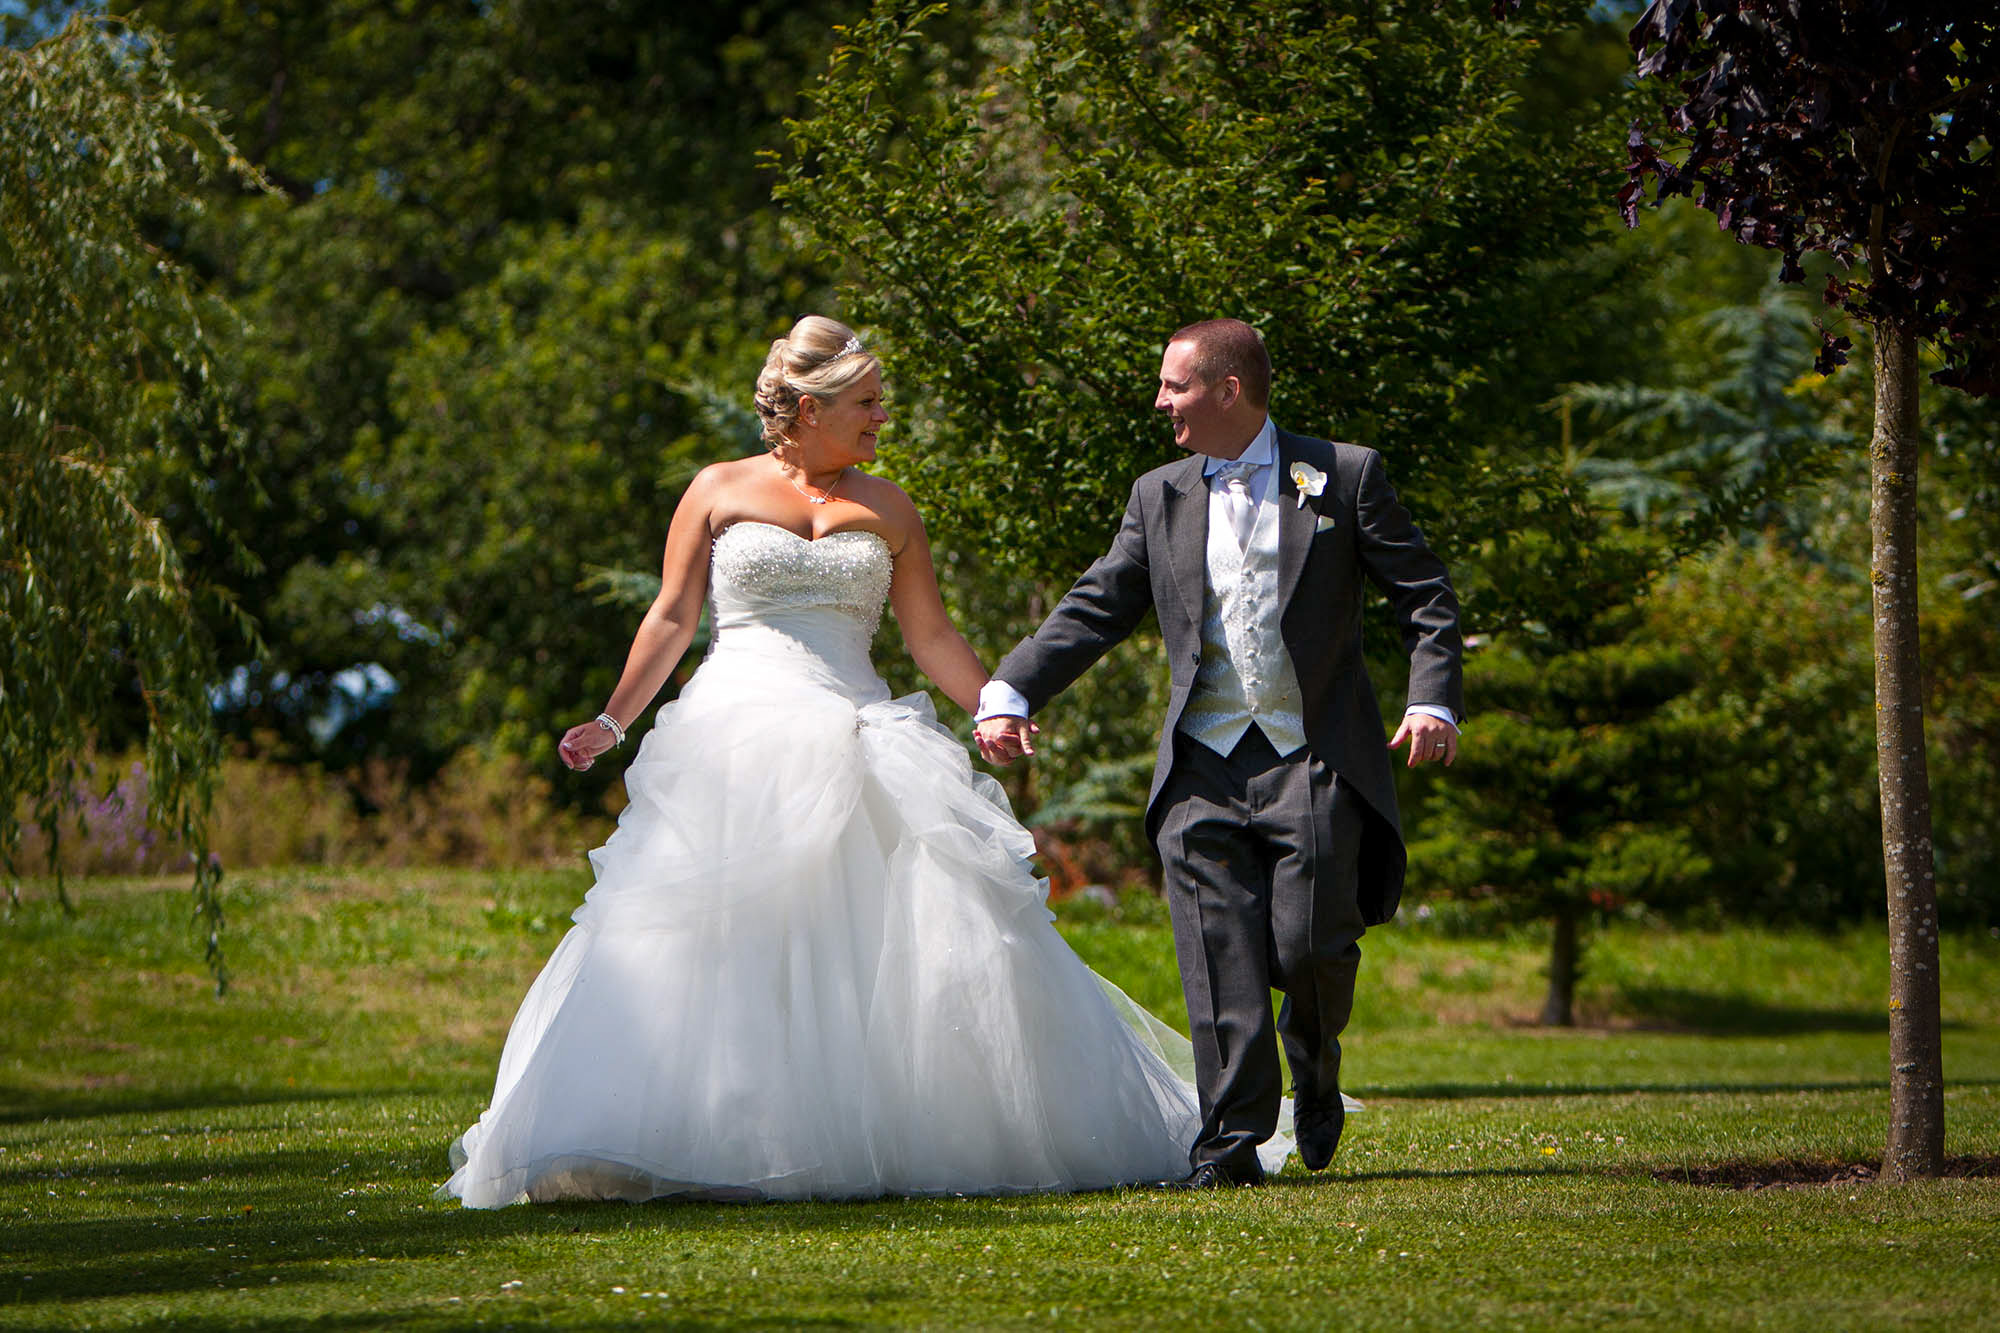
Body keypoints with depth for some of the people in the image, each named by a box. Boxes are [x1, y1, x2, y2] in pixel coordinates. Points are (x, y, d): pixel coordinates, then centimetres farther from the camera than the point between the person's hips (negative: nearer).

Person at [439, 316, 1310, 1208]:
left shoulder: (886, 511, 13)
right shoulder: (720, 491, 7)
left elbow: (930, 637, 12)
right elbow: (672, 619, 8)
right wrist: (613, 722, 0)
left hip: (855, 743, 2)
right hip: (737, 738, -2)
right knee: (711, 946, -9)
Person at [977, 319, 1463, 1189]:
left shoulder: (1345, 477, 5)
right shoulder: (1159, 498, 14)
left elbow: (1425, 597, 5)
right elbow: (1093, 612, 12)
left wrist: (1433, 700, -10)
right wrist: (1009, 692, 0)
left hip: (1314, 758, -3)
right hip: (1204, 766, 3)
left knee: (1308, 946, -9)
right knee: (1220, 963, -6)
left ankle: (1315, 1068, 23)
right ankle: (1231, 1142, -3)